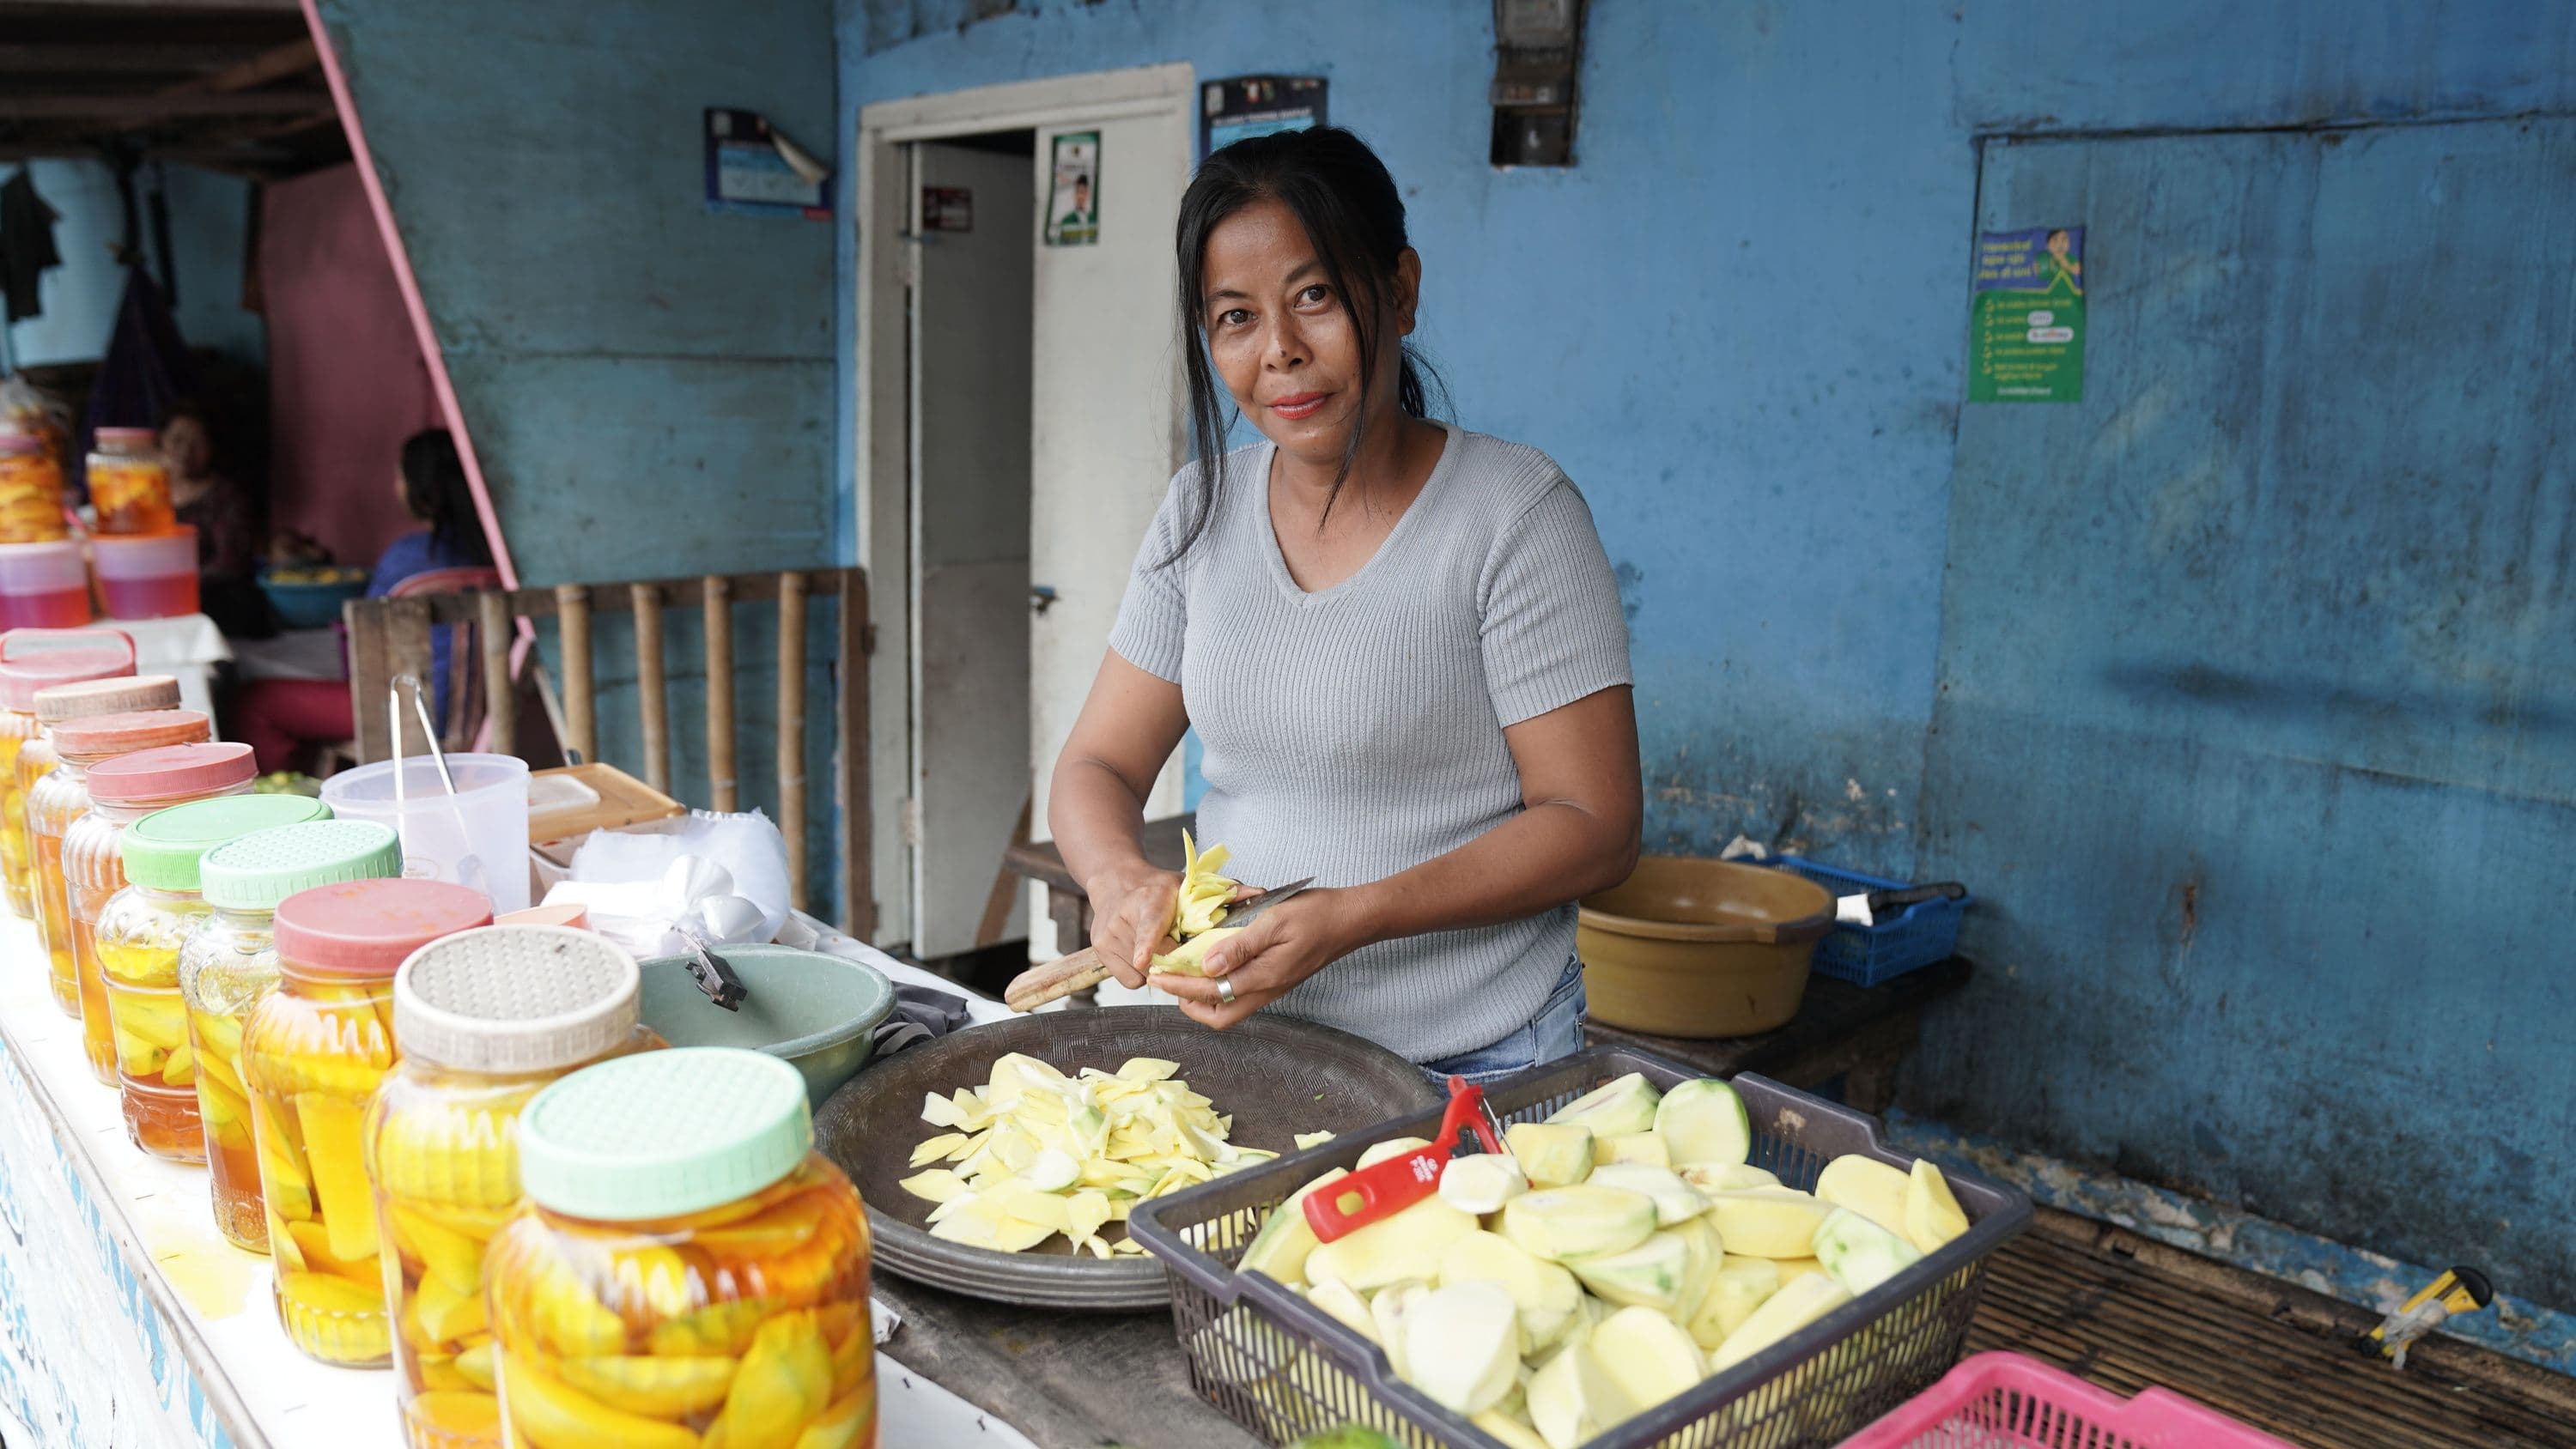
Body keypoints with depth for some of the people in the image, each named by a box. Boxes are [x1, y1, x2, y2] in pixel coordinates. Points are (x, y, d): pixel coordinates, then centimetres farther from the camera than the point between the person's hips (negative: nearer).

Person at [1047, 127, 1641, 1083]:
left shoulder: (1516, 513, -12)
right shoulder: (1204, 510, 4)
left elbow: (1595, 825, -13)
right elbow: (1098, 765, 6)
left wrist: (1350, 916, -24)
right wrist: (1118, 878, -17)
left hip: (1471, 1065, -4)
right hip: (1232, 1034, 5)